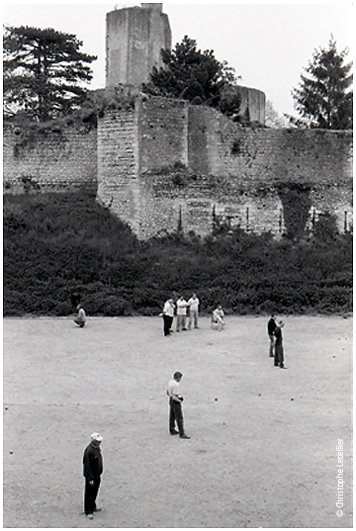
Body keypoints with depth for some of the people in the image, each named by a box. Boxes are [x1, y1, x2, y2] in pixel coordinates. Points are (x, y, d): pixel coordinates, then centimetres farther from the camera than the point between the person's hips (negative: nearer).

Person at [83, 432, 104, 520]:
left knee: (94, 493, 21)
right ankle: (88, 511, 12)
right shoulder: (89, 450, -24)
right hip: (91, 476, -9)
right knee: (89, 494, 3)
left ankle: (93, 507, 37)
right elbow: (87, 465, -23)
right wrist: (90, 478, -22)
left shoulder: (97, 448, 4)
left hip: (97, 475, 9)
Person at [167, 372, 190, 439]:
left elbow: (168, 393, 15)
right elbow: (174, 397, -27)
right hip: (175, 402, -10)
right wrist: (180, 400, -12)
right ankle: (182, 434, 1)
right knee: (179, 418, -3)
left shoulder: (170, 382, 3)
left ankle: (172, 430, 34)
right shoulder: (176, 384, -26)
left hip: (171, 401, 10)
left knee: (172, 416, 21)